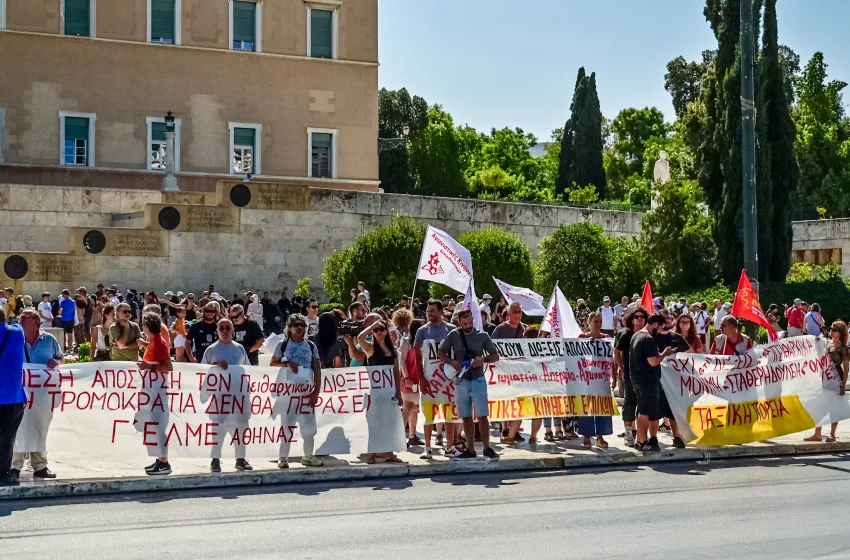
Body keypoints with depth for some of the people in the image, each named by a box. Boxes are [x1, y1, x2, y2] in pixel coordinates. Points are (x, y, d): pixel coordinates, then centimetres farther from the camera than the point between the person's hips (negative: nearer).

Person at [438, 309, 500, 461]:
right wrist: (451, 361, -13)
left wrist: (484, 359, -16)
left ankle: (487, 448, 0)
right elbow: (440, 352, 6)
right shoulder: (454, 335, 2)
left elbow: (495, 356, 4)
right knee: (466, 417, 8)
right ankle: (470, 450, 15)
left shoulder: (482, 336, 1)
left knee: (482, 416, -7)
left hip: (478, 380, -2)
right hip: (461, 381, 2)